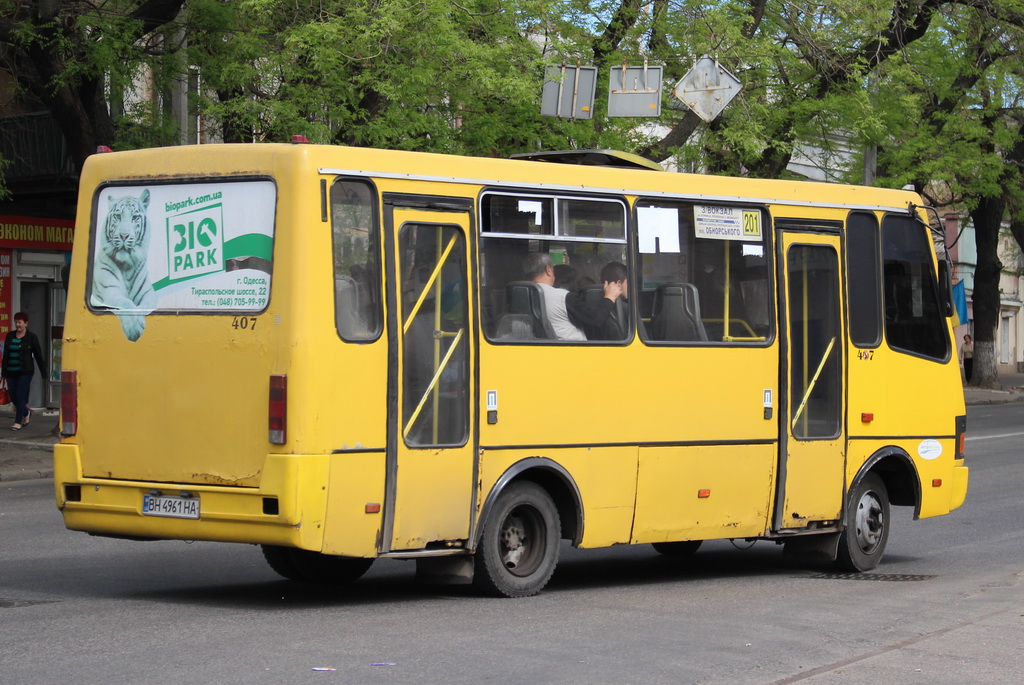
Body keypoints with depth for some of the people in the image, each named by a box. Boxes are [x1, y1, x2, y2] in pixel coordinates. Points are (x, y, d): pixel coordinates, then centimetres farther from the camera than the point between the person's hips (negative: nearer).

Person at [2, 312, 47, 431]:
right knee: (13, 397, 6)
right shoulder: (10, 336, 8)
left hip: (25, 372, -5)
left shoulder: (31, 337, -3)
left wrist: (44, 373, 0)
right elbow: (5, 355, 12)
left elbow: (38, 356, -1)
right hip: (11, 372, 5)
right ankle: (26, 413, 34)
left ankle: (18, 423, -7)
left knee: (20, 395, -12)